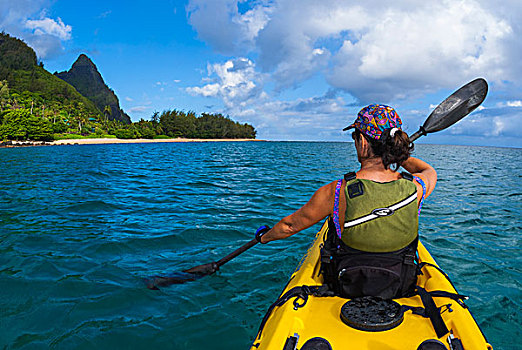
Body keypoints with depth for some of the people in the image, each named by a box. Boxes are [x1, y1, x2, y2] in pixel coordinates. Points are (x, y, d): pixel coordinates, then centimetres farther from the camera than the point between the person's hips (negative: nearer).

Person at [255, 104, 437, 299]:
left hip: (348, 289, -2)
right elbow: (429, 171, 10)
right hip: (402, 288, 3)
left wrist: (264, 237, 11)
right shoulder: (415, 188, -18)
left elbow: (290, 226, -10)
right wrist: (396, 153, 23)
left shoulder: (336, 192, -27)